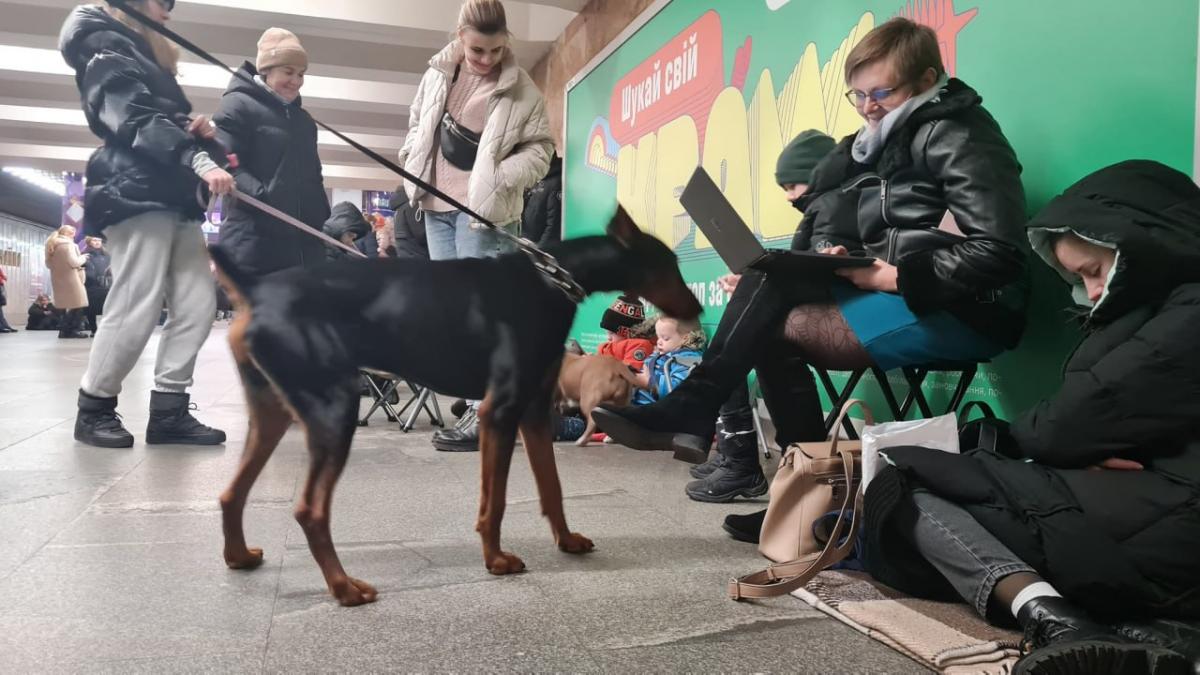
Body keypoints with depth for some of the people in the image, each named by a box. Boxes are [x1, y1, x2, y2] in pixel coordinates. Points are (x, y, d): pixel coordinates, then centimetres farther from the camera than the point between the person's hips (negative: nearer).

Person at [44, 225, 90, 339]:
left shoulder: (51, 246, 17)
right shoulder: (68, 244, -9)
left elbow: (48, 264, 21)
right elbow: (73, 262, -17)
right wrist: (83, 258, 0)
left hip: (58, 280, 9)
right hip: (70, 280, -9)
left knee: (69, 305, 13)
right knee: (78, 305, -3)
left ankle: (65, 330, 8)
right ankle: (73, 330, -6)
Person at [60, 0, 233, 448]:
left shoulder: (149, 59, 28)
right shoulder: (106, 51, 0)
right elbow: (138, 121, -16)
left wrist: (201, 134, 5)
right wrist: (200, 161, -30)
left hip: (174, 198, 9)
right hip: (135, 196, -9)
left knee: (198, 306, -1)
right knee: (136, 311, -12)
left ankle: (168, 410, 4)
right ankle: (94, 409, 4)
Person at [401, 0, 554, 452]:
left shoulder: (520, 90, -4)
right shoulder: (437, 74, 9)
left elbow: (539, 149, -2)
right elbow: (417, 127, 20)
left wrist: (498, 179, -16)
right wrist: (413, 171, 6)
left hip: (484, 210, -6)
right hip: (437, 204, 6)